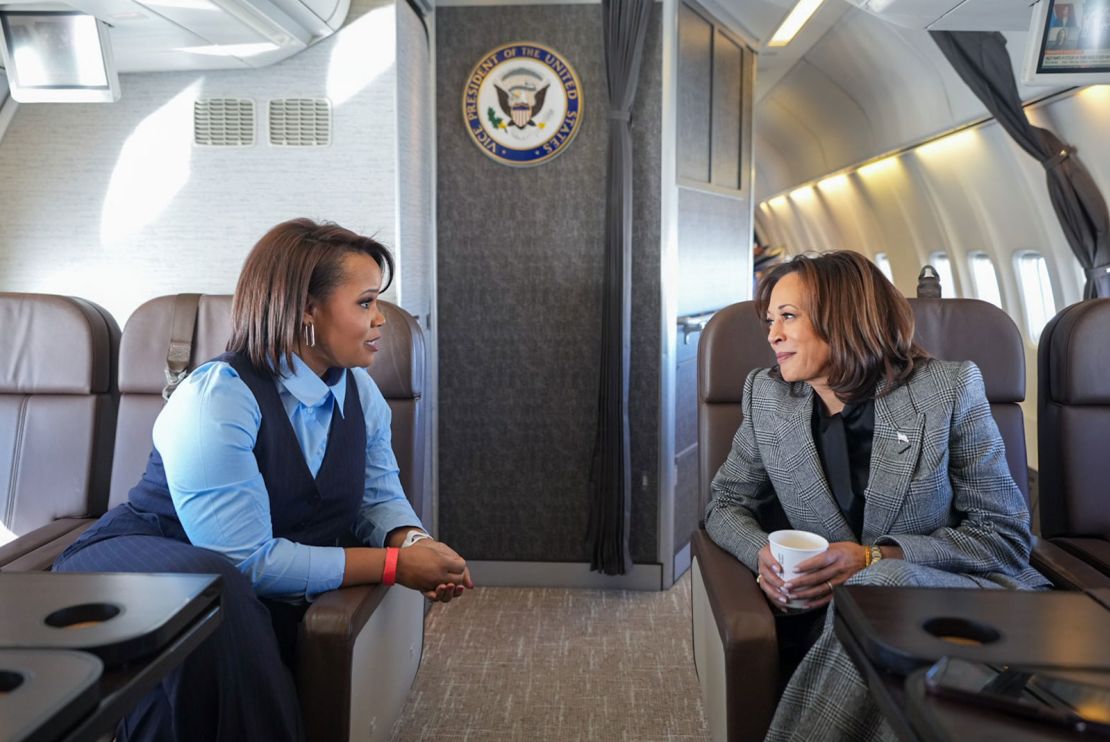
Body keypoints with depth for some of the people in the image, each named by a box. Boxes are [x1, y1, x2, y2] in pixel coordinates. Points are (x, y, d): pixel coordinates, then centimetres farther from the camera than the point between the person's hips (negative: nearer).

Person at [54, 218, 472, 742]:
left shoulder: (360, 391, -2)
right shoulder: (217, 398, -26)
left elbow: (380, 497, 4)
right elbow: (246, 561, -29)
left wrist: (414, 541, -21)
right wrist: (394, 565, -26)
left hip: (255, 596, 5)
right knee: (216, 590, -38)